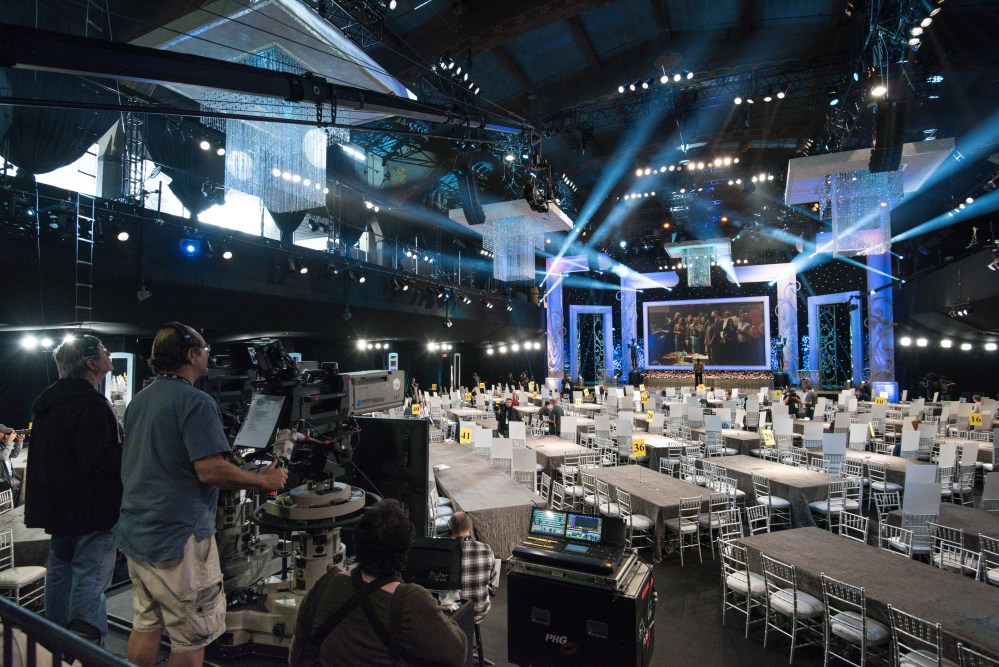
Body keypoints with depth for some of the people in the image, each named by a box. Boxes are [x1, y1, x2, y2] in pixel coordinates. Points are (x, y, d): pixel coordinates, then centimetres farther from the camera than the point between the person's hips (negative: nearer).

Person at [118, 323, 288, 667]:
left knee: (146, 624, 21)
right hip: (177, 538, -9)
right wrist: (265, 480, -14)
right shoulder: (196, 402, -19)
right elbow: (211, 470, -27)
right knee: (192, 638, 5)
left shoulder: (139, 400, 10)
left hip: (134, 532, 9)